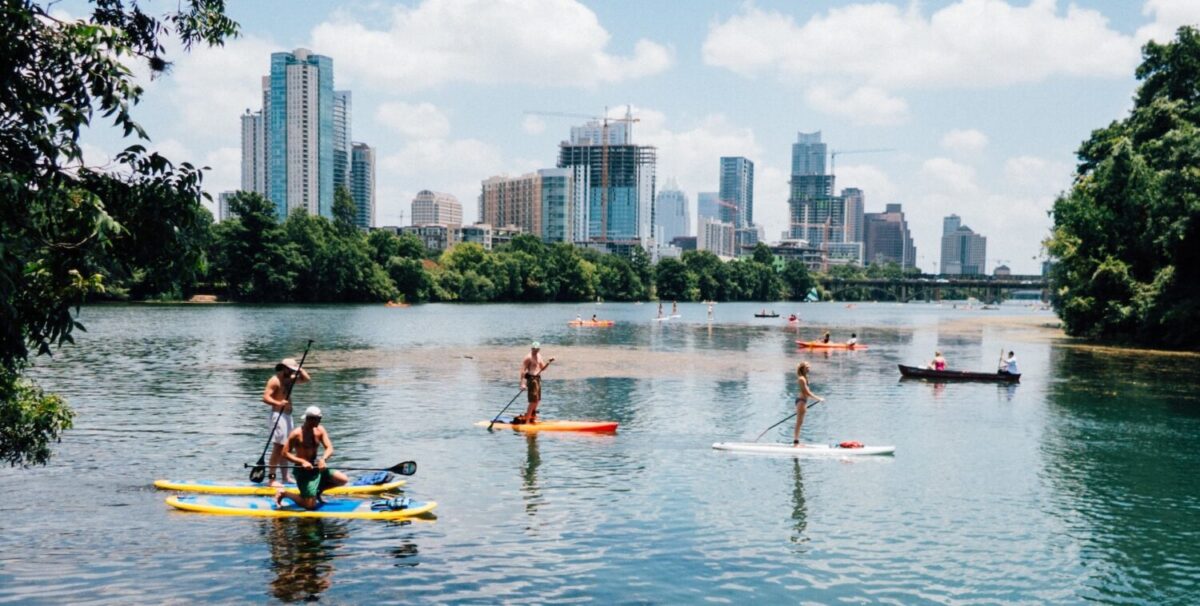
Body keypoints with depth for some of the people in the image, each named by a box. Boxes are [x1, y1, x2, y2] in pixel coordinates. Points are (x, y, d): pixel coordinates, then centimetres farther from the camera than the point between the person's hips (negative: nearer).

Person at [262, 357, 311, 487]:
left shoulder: (289, 379, 14)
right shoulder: (274, 380, -11)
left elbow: (306, 379, 19)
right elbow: (265, 398, -20)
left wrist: (299, 369, 5)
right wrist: (278, 403, -34)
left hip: (287, 416, 9)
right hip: (278, 416, -9)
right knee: (278, 448, -11)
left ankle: (285, 477, 19)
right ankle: (272, 479, -10)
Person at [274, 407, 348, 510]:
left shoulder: (320, 430, 2)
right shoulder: (296, 434, -14)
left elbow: (329, 448, -5)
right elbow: (285, 453, -15)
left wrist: (323, 459, -27)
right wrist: (302, 461, -28)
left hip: (317, 467, 6)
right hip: (303, 470, -6)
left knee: (343, 480, -5)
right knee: (310, 506, -12)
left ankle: (318, 490, 17)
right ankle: (283, 493, 9)